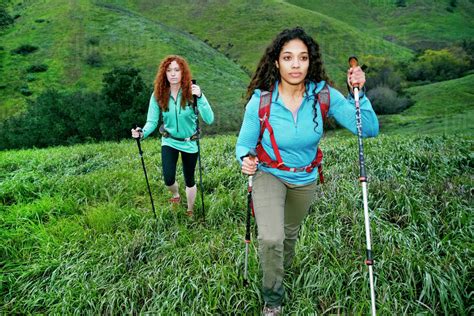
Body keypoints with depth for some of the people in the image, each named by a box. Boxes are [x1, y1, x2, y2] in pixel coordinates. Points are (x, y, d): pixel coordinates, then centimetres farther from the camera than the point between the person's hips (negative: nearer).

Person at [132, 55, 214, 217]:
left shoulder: (192, 92, -20)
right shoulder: (158, 95, -13)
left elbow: (209, 120, -27)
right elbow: (152, 121, -10)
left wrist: (200, 98, -41)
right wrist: (142, 132, -31)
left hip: (190, 142, -1)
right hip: (170, 141, 1)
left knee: (189, 179, 12)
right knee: (168, 179, -12)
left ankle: (190, 212, 40)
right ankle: (176, 194, 28)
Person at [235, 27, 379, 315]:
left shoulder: (324, 95, -19)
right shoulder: (261, 100, -23)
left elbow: (370, 130, -19)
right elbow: (244, 143, -10)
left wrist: (358, 94, -33)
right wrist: (246, 159, -32)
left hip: (305, 180, 3)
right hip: (269, 174, -2)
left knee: (290, 232, 26)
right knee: (271, 239, -23)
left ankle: (283, 268, 62)